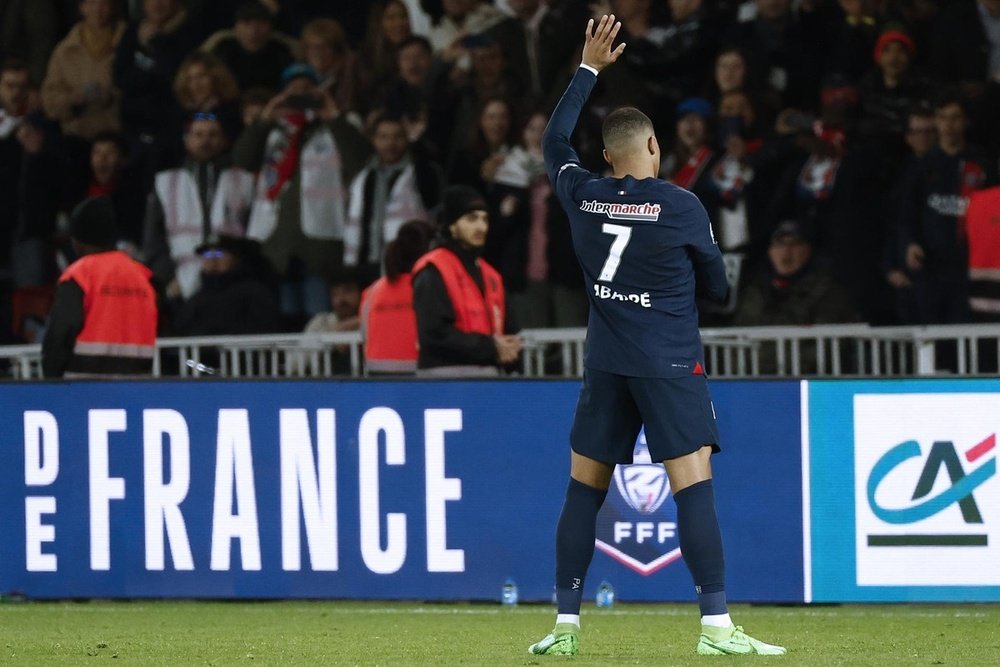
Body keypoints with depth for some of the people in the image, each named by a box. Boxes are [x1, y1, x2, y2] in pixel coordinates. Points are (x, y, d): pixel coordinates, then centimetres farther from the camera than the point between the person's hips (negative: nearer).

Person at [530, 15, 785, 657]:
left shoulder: (584, 196, 1)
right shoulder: (680, 206, -9)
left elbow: (555, 141, 22)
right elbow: (719, 285, 0)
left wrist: (588, 70, 28)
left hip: (606, 364, 4)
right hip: (671, 364, -4)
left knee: (584, 489, 11)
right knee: (694, 488, -8)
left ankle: (566, 624, 12)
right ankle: (716, 625, -15)